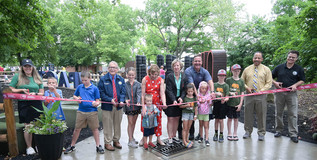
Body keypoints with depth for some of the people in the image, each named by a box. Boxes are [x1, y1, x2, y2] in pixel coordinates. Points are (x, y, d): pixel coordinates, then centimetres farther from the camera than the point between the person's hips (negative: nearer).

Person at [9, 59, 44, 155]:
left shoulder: (37, 78, 12)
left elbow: (42, 92, 12)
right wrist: (22, 90, -12)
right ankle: (29, 147, 16)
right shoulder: (17, 77, 5)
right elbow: (11, 90, 3)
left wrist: (35, 94, -8)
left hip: (37, 104, 2)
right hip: (24, 104, -2)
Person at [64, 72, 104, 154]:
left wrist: (96, 103, -25)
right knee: (77, 129, 12)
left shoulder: (94, 88, -4)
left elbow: (98, 101, -2)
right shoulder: (79, 87, 5)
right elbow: (74, 95, 18)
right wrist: (77, 98, -4)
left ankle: (98, 146, 21)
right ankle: (72, 146, 29)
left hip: (92, 111, -2)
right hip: (81, 111, 3)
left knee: (95, 129, 8)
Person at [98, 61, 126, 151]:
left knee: (117, 125, 15)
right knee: (108, 126, 5)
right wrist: (110, 100, -18)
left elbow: (123, 92, 2)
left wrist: (122, 101, -17)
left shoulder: (121, 79, 6)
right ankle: (107, 143, 20)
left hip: (119, 106, 3)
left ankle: (116, 141, 31)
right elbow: (101, 92, -6)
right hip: (107, 106, -3)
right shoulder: (103, 79, -2)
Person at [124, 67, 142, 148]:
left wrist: (138, 102, -30)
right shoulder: (125, 84, -2)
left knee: (134, 122, 14)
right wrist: (126, 100, -25)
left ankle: (132, 137, 32)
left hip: (136, 106, 1)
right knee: (130, 123, 2)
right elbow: (124, 94, -4)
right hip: (129, 106, -1)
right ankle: (130, 140, 9)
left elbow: (139, 94, -13)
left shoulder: (138, 84, -3)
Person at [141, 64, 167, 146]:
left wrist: (164, 103, -31)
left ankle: (158, 139, 20)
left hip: (157, 103, 1)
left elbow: (162, 93, -14)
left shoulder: (160, 80, -7)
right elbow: (143, 94, -12)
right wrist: (143, 107, -18)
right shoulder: (145, 79, -10)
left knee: (158, 120, 7)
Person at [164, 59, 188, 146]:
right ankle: (170, 138, 8)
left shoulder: (184, 77, 1)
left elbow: (185, 89, 0)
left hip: (180, 100, 4)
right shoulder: (169, 76, -9)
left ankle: (174, 136, 25)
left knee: (177, 119, 11)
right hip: (170, 101, -3)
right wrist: (174, 100, -24)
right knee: (170, 119, 0)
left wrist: (181, 97, -17)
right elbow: (169, 90, -13)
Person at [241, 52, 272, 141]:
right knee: (248, 114, 7)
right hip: (249, 95, 2)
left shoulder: (266, 69, 5)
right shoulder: (247, 69, 10)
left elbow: (269, 83, 2)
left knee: (261, 115, 3)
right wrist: (247, 87, -5)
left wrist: (262, 90, -12)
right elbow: (242, 81, 14)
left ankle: (261, 133, 17)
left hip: (261, 96, -1)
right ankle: (248, 131, 21)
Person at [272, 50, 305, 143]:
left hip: (292, 93, -1)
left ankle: (293, 134, 6)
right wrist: (274, 83, -8)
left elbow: (302, 80, 8)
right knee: (278, 113, 9)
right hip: (279, 93, 1)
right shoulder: (279, 67, 7)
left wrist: (295, 85, -10)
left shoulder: (299, 69, 6)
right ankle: (279, 130, 23)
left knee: (293, 114, -2)